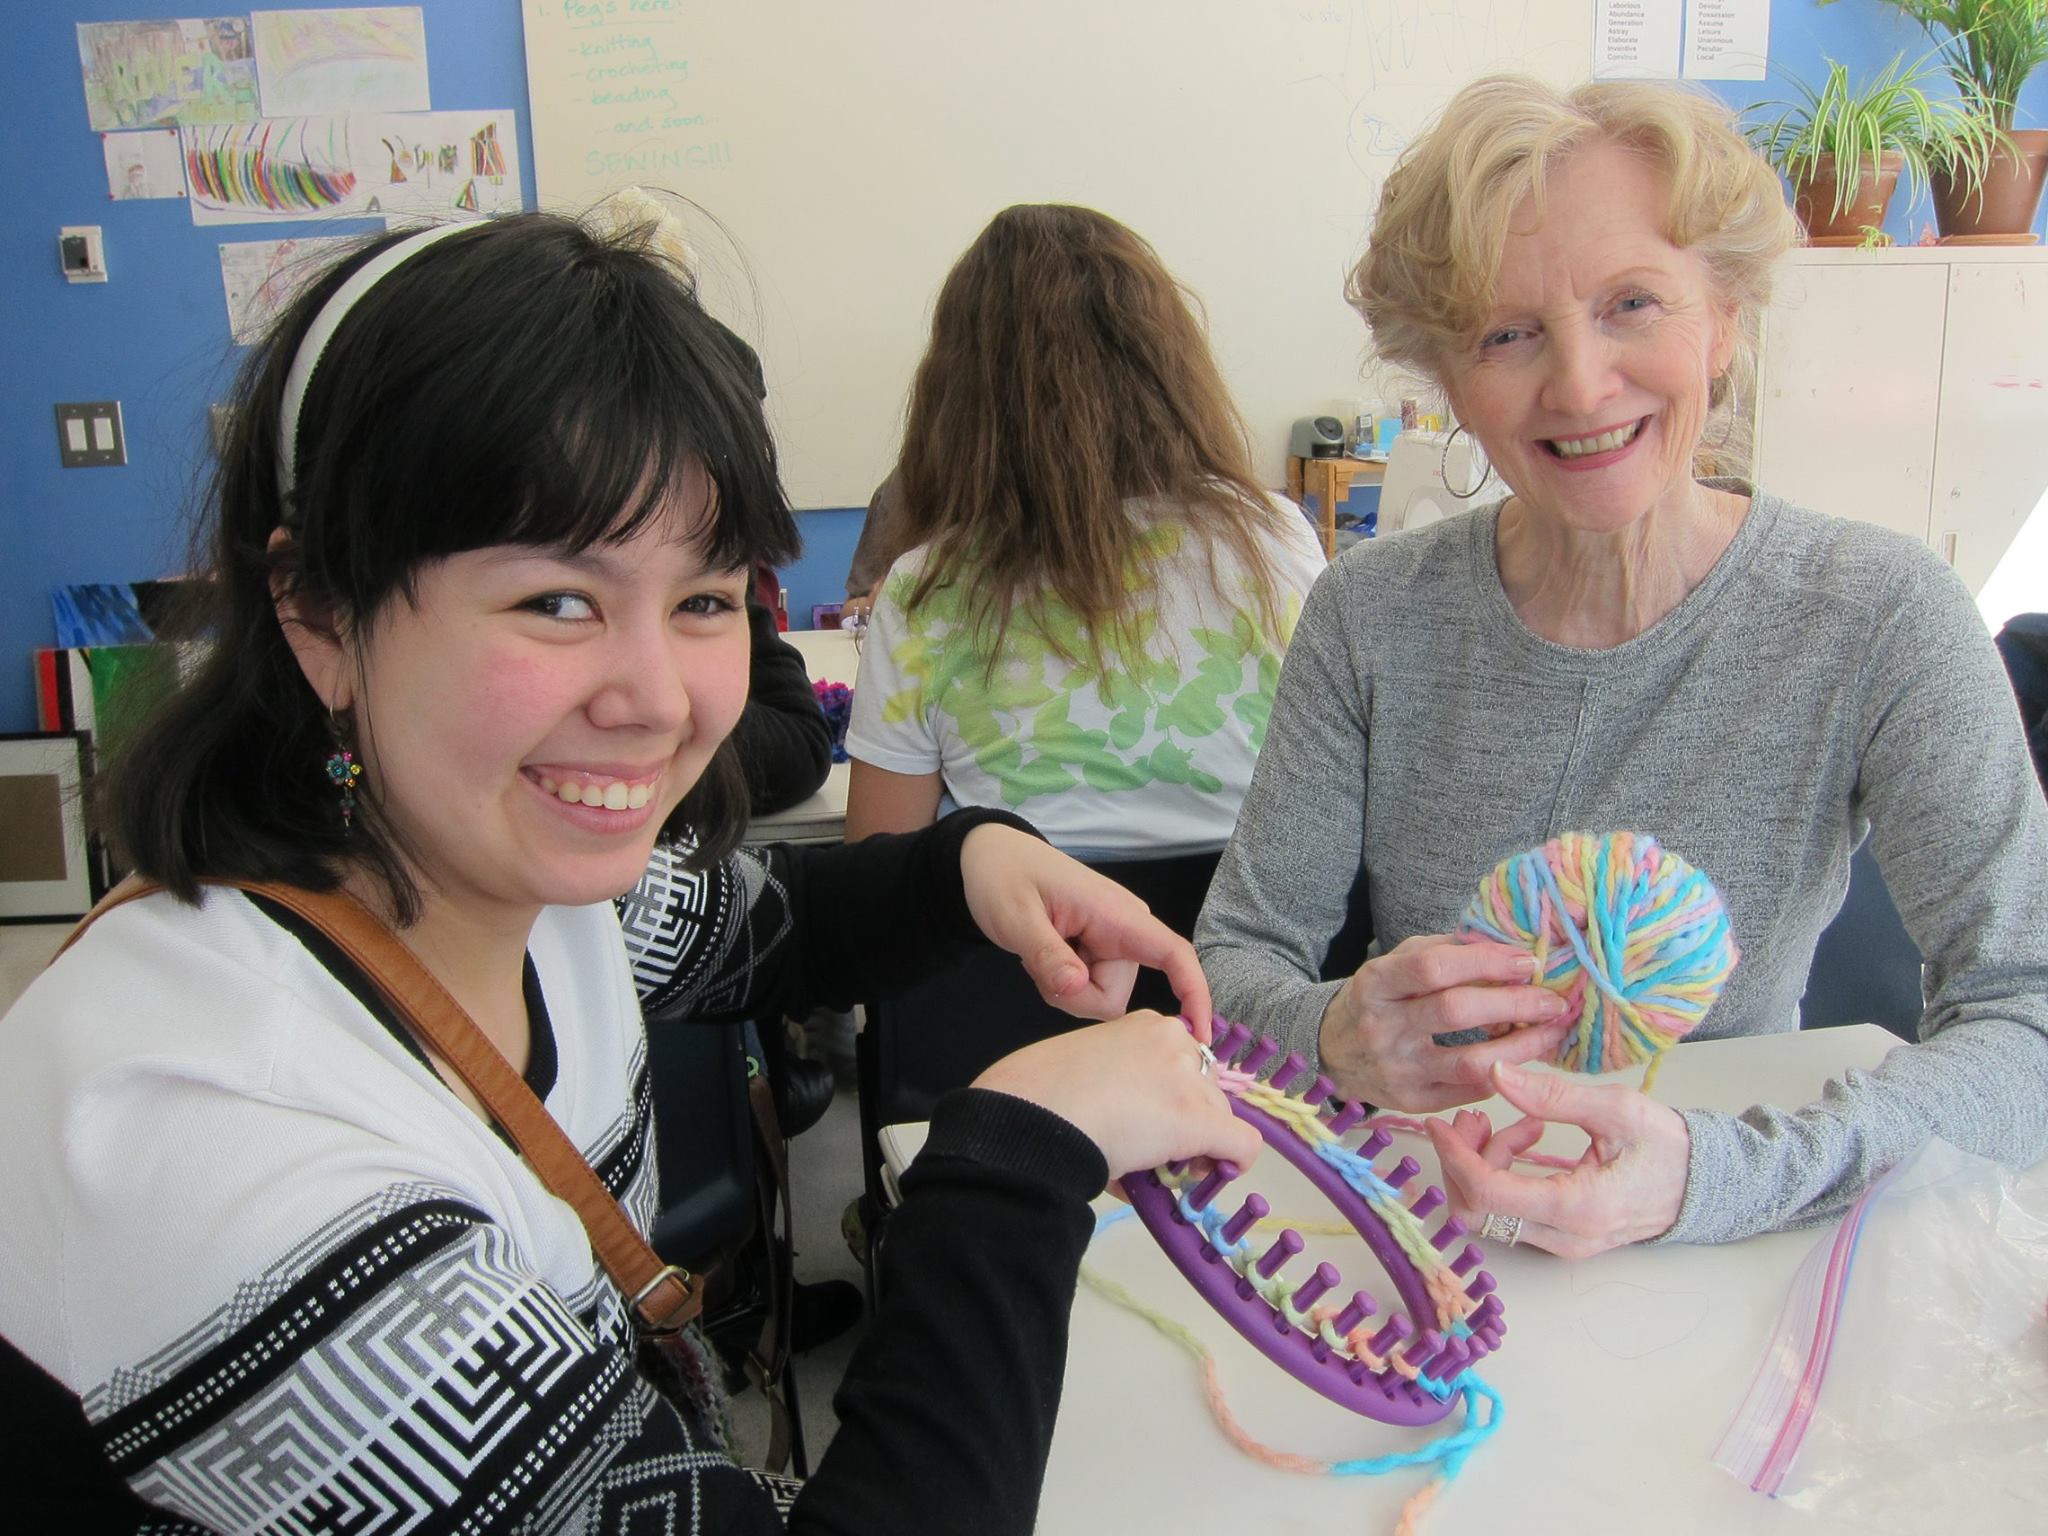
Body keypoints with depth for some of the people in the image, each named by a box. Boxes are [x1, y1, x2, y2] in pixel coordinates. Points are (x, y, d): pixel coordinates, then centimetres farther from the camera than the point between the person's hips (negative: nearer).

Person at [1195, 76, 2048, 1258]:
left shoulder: (1877, 618, -10)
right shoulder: (1375, 617, -6)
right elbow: (1235, 960, -4)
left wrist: (1715, 1175, -32)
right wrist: (1335, 1037, -27)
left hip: (1720, 1267, 0)